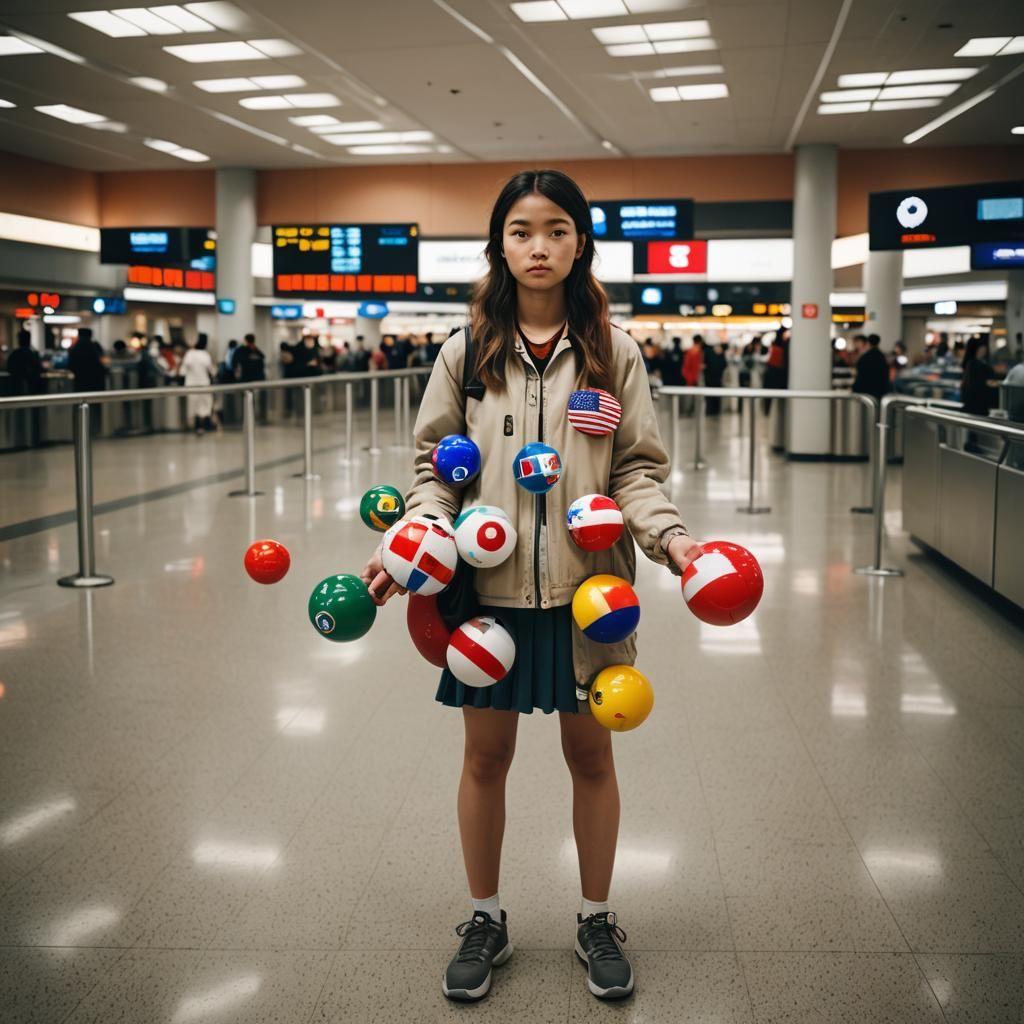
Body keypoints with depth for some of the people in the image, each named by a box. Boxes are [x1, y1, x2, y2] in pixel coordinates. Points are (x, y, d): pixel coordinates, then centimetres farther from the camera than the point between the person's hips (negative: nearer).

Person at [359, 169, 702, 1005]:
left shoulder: (612, 351, 0)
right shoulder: (466, 353, 1)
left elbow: (636, 469, 1)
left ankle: (597, 920, 33)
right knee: (486, 756, 12)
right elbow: (437, 468, 3)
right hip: (489, 586, 1)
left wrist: (670, 537, -17)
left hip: (585, 588, 0)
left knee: (591, 754, 13)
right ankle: (486, 920, 32)